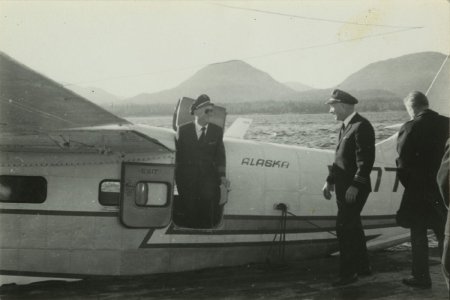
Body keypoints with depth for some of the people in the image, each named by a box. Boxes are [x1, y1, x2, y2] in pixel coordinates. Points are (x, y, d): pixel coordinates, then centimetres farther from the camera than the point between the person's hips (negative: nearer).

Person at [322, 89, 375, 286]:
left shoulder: (361, 126, -15)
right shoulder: (345, 127, 15)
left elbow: (366, 159, -21)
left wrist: (355, 186, -24)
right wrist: (330, 181, 18)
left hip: (355, 189, -10)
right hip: (344, 187, 10)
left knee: (344, 228, -8)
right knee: (353, 227, 17)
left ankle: (348, 273, -1)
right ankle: (363, 267, 28)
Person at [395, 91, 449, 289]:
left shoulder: (410, 128, -15)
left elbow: (403, 160, -16)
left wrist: (407, 182, -1)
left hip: (419, 190, -4)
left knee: (418, 235, 9)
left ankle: (421, 277, 14)